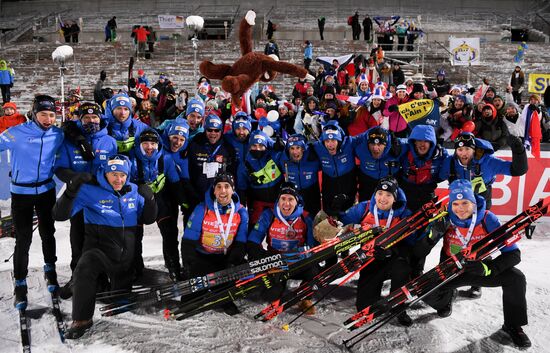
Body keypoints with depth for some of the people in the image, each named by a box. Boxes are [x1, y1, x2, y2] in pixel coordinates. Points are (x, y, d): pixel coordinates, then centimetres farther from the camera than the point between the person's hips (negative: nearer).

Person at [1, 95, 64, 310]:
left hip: (46, 190, 3)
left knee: (48, 233, 15)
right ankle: (20, 284, 12)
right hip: (21, 192, -3)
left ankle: (50, 270, 35)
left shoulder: (58, 135, -5)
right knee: (23, 239, -1)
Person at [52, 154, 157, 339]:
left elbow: (147, 220, 10)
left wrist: (149, 199, -10)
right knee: (84, 270, -37)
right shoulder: (90, 190, -9)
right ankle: (81, 320, -19)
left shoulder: (134, 191, 4)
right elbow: (60, 215, -11)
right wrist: (71, 190, -27)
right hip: (98, 248, -4)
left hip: (126, 254, 4)